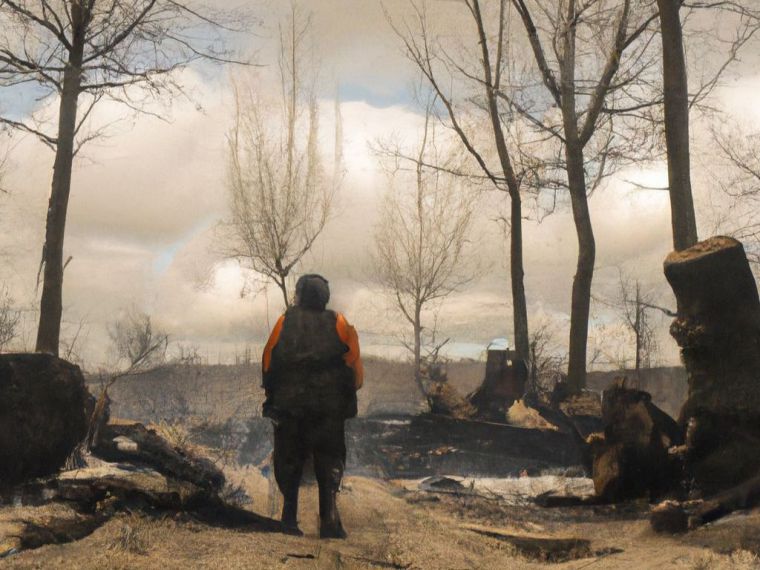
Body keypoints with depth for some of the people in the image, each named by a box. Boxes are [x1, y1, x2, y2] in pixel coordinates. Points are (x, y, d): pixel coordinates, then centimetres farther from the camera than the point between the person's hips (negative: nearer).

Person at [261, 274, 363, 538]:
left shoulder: (284, 322, 4)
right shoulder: (339, 324, 3)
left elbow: (269, 362, 3)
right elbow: (354, 367, 0)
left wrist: (272, 396, 12)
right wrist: (349, 397, 10)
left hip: (287, 405, 1)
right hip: (329, 406, -1)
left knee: (289, 461, 11)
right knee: (329, 462, 4)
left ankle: (290, 519, 8)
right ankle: (329, 519, -9)